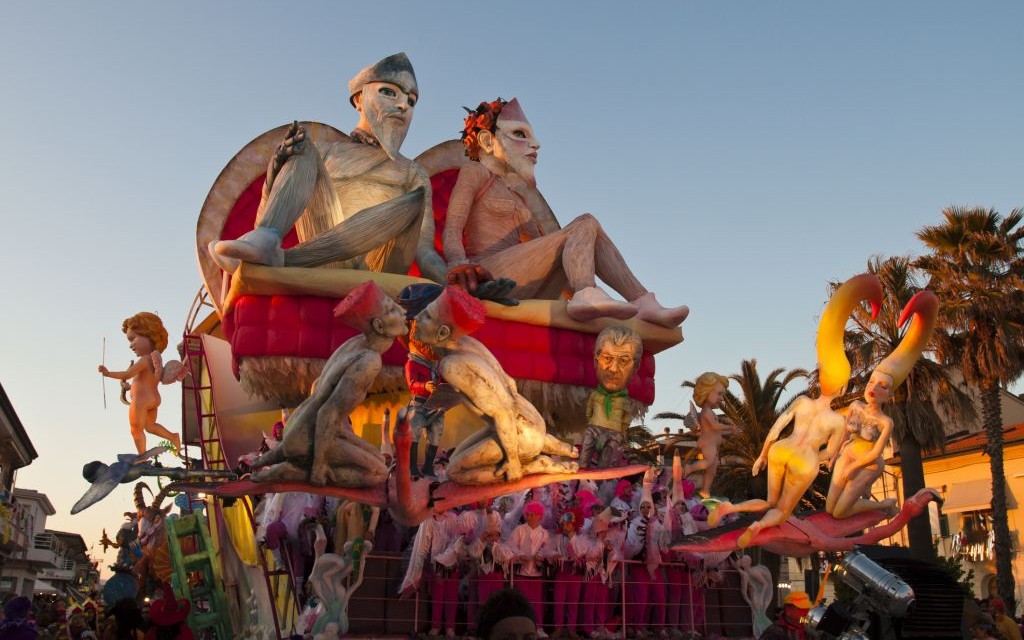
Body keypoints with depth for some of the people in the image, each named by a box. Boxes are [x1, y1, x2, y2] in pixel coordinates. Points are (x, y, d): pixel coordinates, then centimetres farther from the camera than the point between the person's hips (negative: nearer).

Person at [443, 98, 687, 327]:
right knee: (585, 225, -15)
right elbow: (452, 228, -4)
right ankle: (587, 294, -42)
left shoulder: (517, 192, 32)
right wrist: (459, 264, -26)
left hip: (525, 292, 7)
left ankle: (643, 301, -16)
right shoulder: (474, 172, 11)